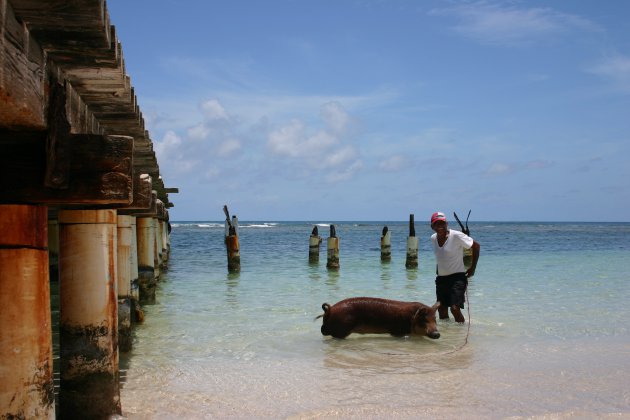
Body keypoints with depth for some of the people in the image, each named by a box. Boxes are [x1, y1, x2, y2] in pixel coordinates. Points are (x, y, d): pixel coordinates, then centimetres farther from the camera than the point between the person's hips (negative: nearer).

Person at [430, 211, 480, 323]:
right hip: (441, 278, 7)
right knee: (441, 310, 9)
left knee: (455, 308, -19)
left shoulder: (456, 235, -15)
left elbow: (476, 246, -9)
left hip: (457, 277, -6)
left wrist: (472, 268, -7)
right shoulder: (433, 238, 5)